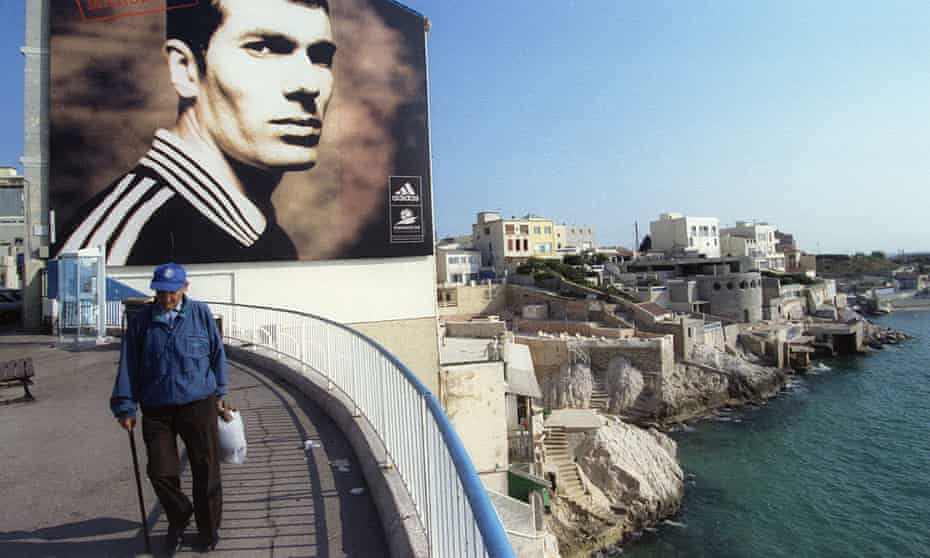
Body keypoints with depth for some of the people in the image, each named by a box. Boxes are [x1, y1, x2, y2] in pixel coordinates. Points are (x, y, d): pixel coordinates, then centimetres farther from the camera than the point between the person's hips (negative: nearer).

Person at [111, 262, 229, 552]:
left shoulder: (201, 313, -3)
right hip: (156, 410, 1)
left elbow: (217, 354, 5)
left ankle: (208, 527, 28)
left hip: (198, 406, -1)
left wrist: (218, 395, 10)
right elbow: (128, 366, 2)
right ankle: (178, 518, 35)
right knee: (161, 471, 5)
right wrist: (125, 408, 0)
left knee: (206, 469, 6)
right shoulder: (141, 321, 0)